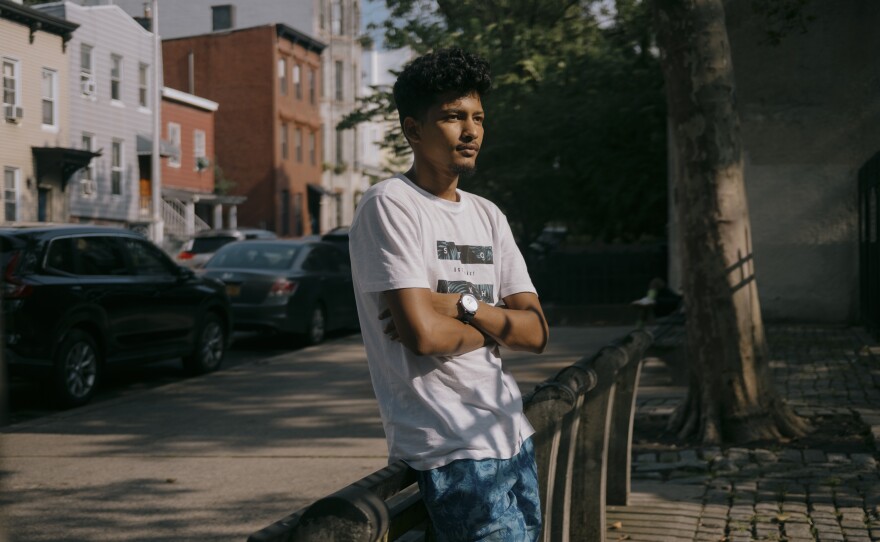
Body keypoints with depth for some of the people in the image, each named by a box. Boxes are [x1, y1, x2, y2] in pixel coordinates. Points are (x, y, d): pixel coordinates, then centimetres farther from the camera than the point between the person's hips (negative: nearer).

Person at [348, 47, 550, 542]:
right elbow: (423, 333, -20)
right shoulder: (391, 205, -9)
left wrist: (464, 305, -11)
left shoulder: (488, 216, 13)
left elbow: (537, 332, 6)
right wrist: (493, 327, -1)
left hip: (512, 432, 8)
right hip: (452, 447, -7)